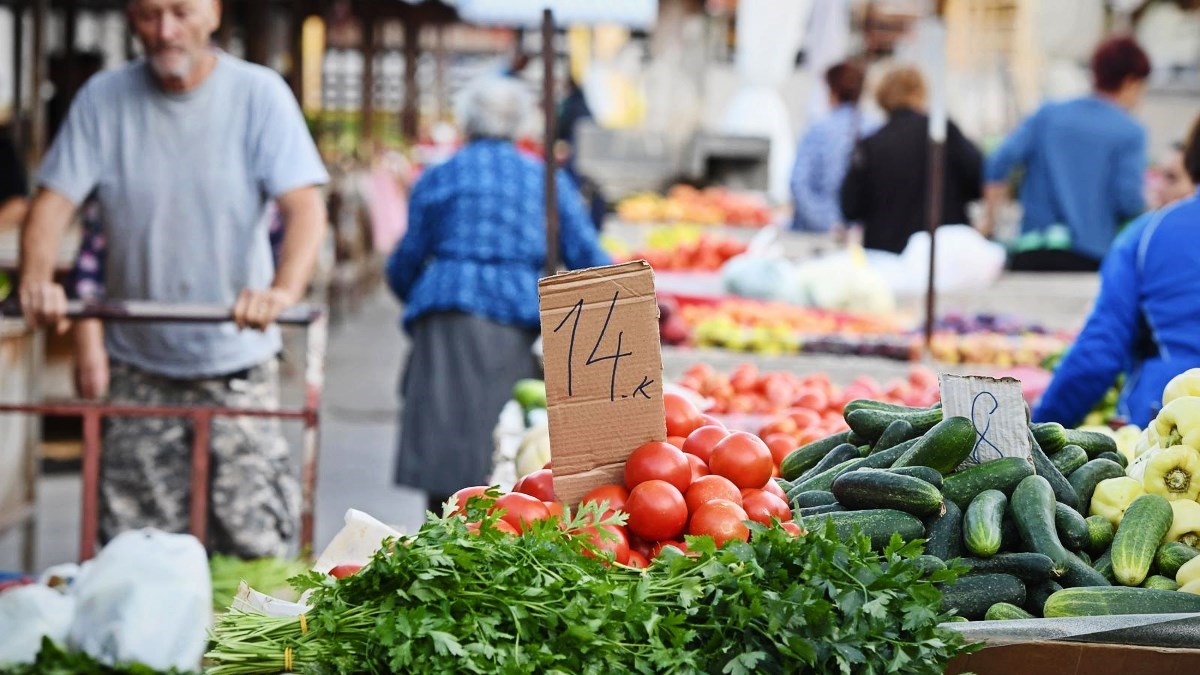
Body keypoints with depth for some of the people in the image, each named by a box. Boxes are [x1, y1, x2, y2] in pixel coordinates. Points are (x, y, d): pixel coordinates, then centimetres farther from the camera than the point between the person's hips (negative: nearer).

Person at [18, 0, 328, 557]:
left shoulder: (259, 94, -5)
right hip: (138, 366, 2)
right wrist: (37, 280, -26)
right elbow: (54, 199, -4)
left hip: (236, 364, -2)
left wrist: (282, 290, -34)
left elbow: (305, 207, -14)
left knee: (253, 547, -4)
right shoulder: (103, 99, 0)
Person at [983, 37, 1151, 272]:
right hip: (1089, 259, -3)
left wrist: (990, 216, 8)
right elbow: (1128, 198, -9)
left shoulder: (1048, 114, 11)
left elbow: (1000, 160, 0)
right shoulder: (1130, 132, 1)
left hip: (1031, 254, 3)